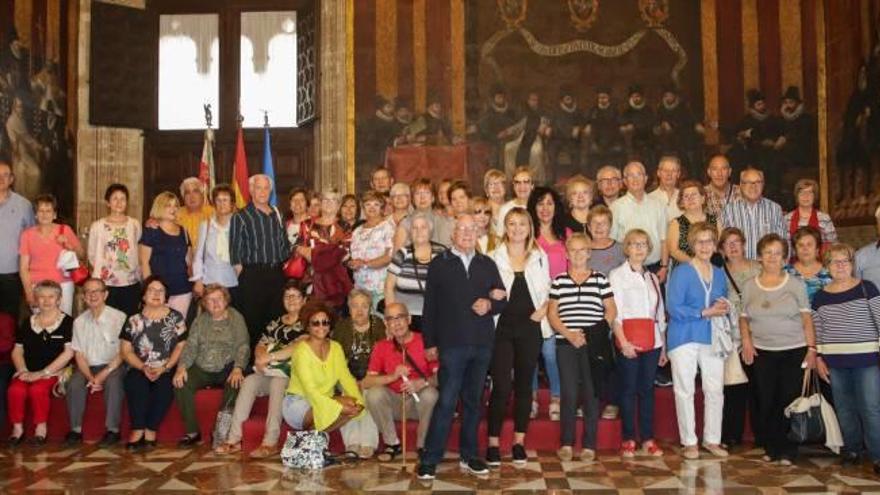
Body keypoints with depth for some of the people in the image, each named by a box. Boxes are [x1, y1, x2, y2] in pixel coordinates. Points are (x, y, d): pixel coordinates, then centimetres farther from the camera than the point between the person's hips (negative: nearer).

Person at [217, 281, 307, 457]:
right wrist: (261, 358, -8)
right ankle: (234, 439, -27)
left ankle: (270, 443, -38)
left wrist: (269, 357, -11)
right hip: (268, 372, 5)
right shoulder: (275, 323, 23)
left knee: (277, 383, -35)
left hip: (293, 374, -5)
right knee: (249, 381, -23)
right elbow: (260, 346, 15)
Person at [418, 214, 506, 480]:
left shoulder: (488, 264, 12)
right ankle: (430, 459, 3)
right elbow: (429, 306, 2)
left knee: (473, 401, 12)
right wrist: (429, 342, -1)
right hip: (451, 343, -4)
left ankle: (468, 455, 22)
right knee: (446, 402, -5)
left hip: (482, 343, 4)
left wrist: (490, 304, -10)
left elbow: (502, 300, 13)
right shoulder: (439, 264, 3)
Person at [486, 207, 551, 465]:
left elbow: (547, 290, 11)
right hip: (502, 327, -2)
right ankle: (493, 443, 5)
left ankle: (519, 442, 20)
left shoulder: (540, 257, 8)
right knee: (501, 386, -5)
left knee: (524, 385, 9)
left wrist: (543, 309, -6)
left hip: (530, 328, 3)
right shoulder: (494, 257, 1)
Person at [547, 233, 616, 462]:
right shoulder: (559, 280, 8)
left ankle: (589, 445, 10)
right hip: (566, 344, 0)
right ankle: (566, 443, 11)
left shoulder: (600, 279, 7)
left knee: (591, 394, 2)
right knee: (569, 394, 1)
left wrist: (595, 332, -9)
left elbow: (611, 310, 5)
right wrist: (568, 333, -10)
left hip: (594, 345, 0)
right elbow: (552, 313, 5)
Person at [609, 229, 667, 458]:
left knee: (648, 389, 6)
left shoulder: (653, 278, 19)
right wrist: (623, 342, -16)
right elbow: (615, 312, -7)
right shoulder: (617, 275, 3)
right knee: (629, 389, -2)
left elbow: (660, 313, 20)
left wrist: (663, 346, 14)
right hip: (628, 340, -4)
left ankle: (648, 439, 11)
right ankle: (628, 439, 5)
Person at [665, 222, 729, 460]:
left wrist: (725, 308, -3)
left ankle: (712, 440, 21)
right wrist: (705, 313, -16)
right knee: (685, 390, 3)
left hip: (712, 338, 5)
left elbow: (722, 306, 20)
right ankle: (689, 442, 14)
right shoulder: (681, 272, -6)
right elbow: (673, 308, -14)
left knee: (715, 390, 6)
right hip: (685, 338, -5)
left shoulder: (719, 274, 12)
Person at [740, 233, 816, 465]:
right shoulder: (749, 286, 7)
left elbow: (806, 318, 1)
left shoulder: (795, 284, 2)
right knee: (766, 402, 4)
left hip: (794, 351, -2)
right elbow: (744, 317, 12)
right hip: (762, 352, 2)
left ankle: (788, 451, 10)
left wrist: (812, 347, -6)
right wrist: (746, 340, -2)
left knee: (789, 401, -1)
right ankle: (771, 448, 17)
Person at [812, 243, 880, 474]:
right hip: (835, 362, 3)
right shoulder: (821, 297, 6)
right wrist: (819, 358, 5)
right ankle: (852, 449, 25)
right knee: (844, 408, 10)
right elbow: (817, 330, 10)